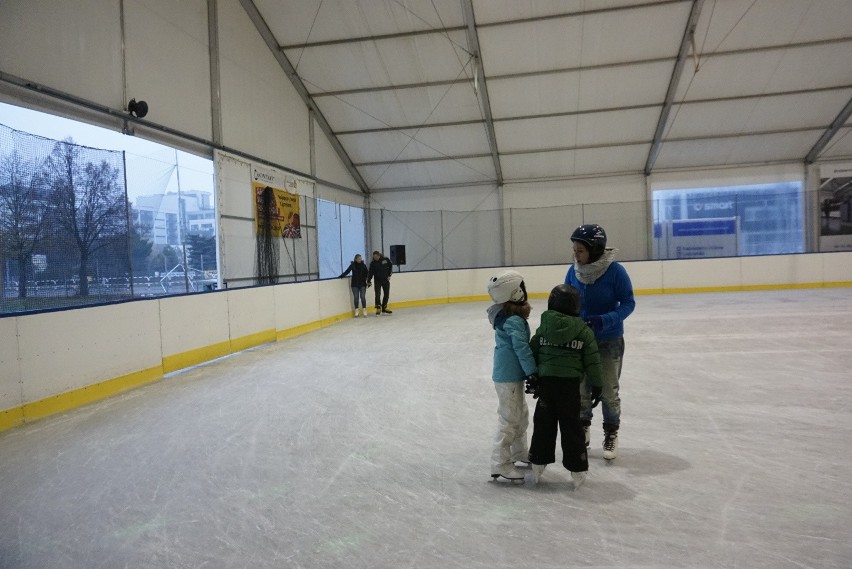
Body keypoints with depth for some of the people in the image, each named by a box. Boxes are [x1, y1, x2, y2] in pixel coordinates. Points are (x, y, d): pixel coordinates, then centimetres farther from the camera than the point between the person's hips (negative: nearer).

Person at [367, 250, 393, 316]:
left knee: (386, 294, 7)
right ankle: (378, 308, -10)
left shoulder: (386, 260, -5)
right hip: (377, 281, -2)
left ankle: (384, 308, 19)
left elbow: (391, 266, 6)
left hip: (386, 280, 2)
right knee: (378, 294, -13)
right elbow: (370, 272, -8)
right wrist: (368, 281, -15)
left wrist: (389, 275, -1)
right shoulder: (373, 263, -6)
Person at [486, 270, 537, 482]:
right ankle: (500, 464, 4)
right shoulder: (514, 321, -21)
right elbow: (522, 349, -25)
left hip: (511, 374, 10)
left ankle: (519, 452, 37)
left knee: (521, 414, 22)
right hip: (509, 377, -10)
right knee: (509, 419, -3)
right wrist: (532, 373, -23)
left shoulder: (506, 316, 9)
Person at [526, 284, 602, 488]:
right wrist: (596, 386, 9)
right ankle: (577, 469, 12)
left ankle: (538, 464, 23)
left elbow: (532, 354, 6)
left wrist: (532, 379, 16)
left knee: (544, 424, 13)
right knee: (571, 426, 6)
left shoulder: (543, 328, 3)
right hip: (570, 383, -2)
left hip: (546, 382, 2)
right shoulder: (584, 331, -2)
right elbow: (592, 361, -1)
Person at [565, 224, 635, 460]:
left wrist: (605, 320, -30)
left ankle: (611, 434, 31)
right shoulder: (573, 271, -8)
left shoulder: (615, 271, -19)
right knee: (580, 389, 14)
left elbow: (628, 303, -14)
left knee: (608, 391, 10)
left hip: (609, 341, -3)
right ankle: (582, 430, 35)